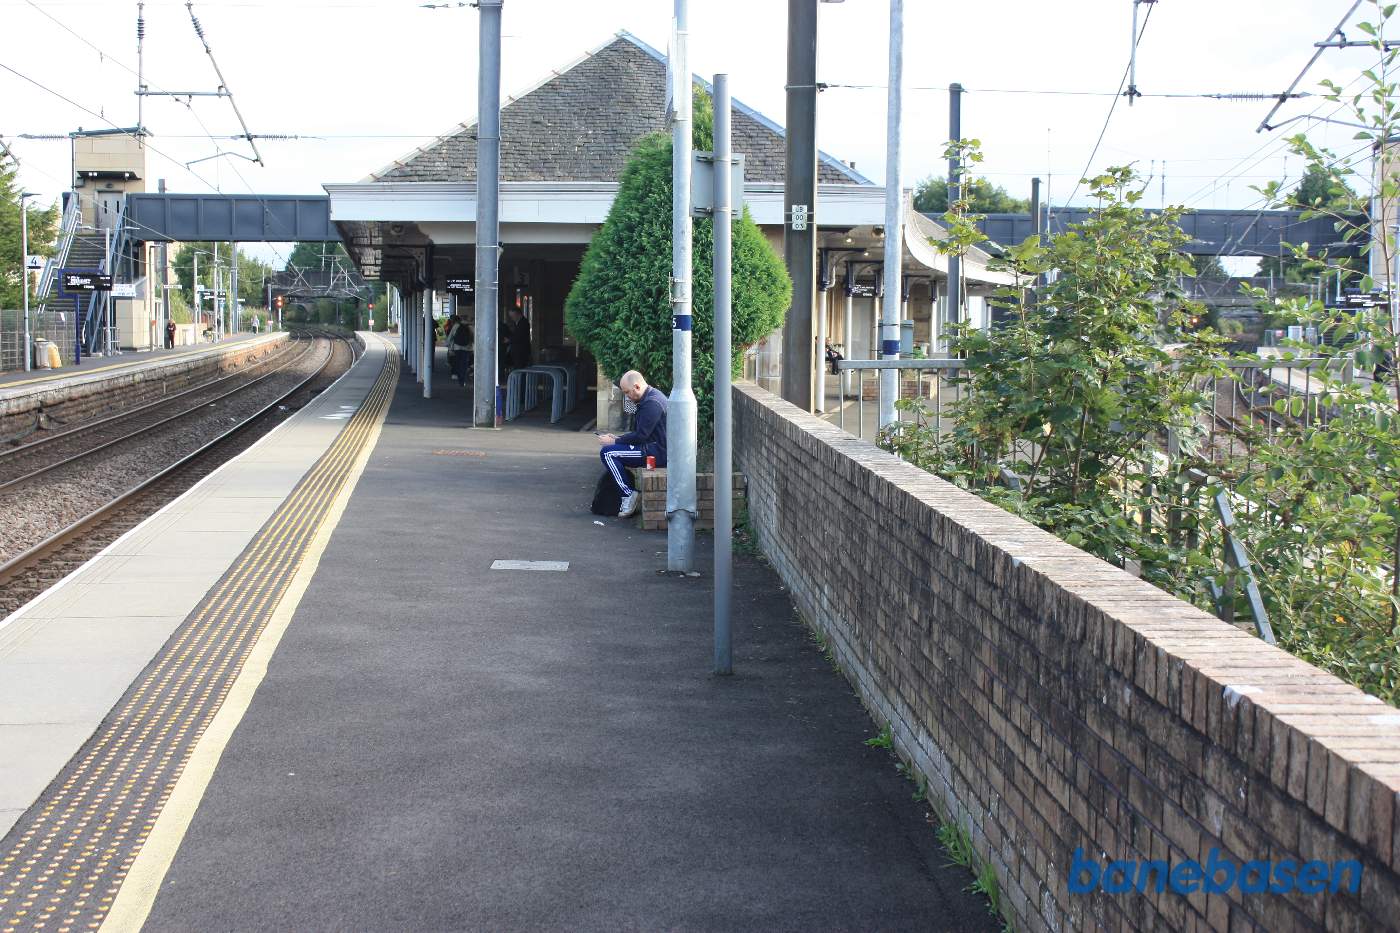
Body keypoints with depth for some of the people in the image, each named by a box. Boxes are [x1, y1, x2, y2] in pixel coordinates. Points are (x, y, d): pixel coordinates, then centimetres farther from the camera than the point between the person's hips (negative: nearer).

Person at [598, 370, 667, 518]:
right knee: (609, 451, 18)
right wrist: (617, 438, 11)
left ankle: (629, 494, -14)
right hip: (655, 447, 11)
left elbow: (640, 436, -21)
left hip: (658, 452, -11)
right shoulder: (649, 398, 16)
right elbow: (639, 432, 21)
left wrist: (614, 441, -10)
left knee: (607, 453, -16)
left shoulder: (652, 403, -18)